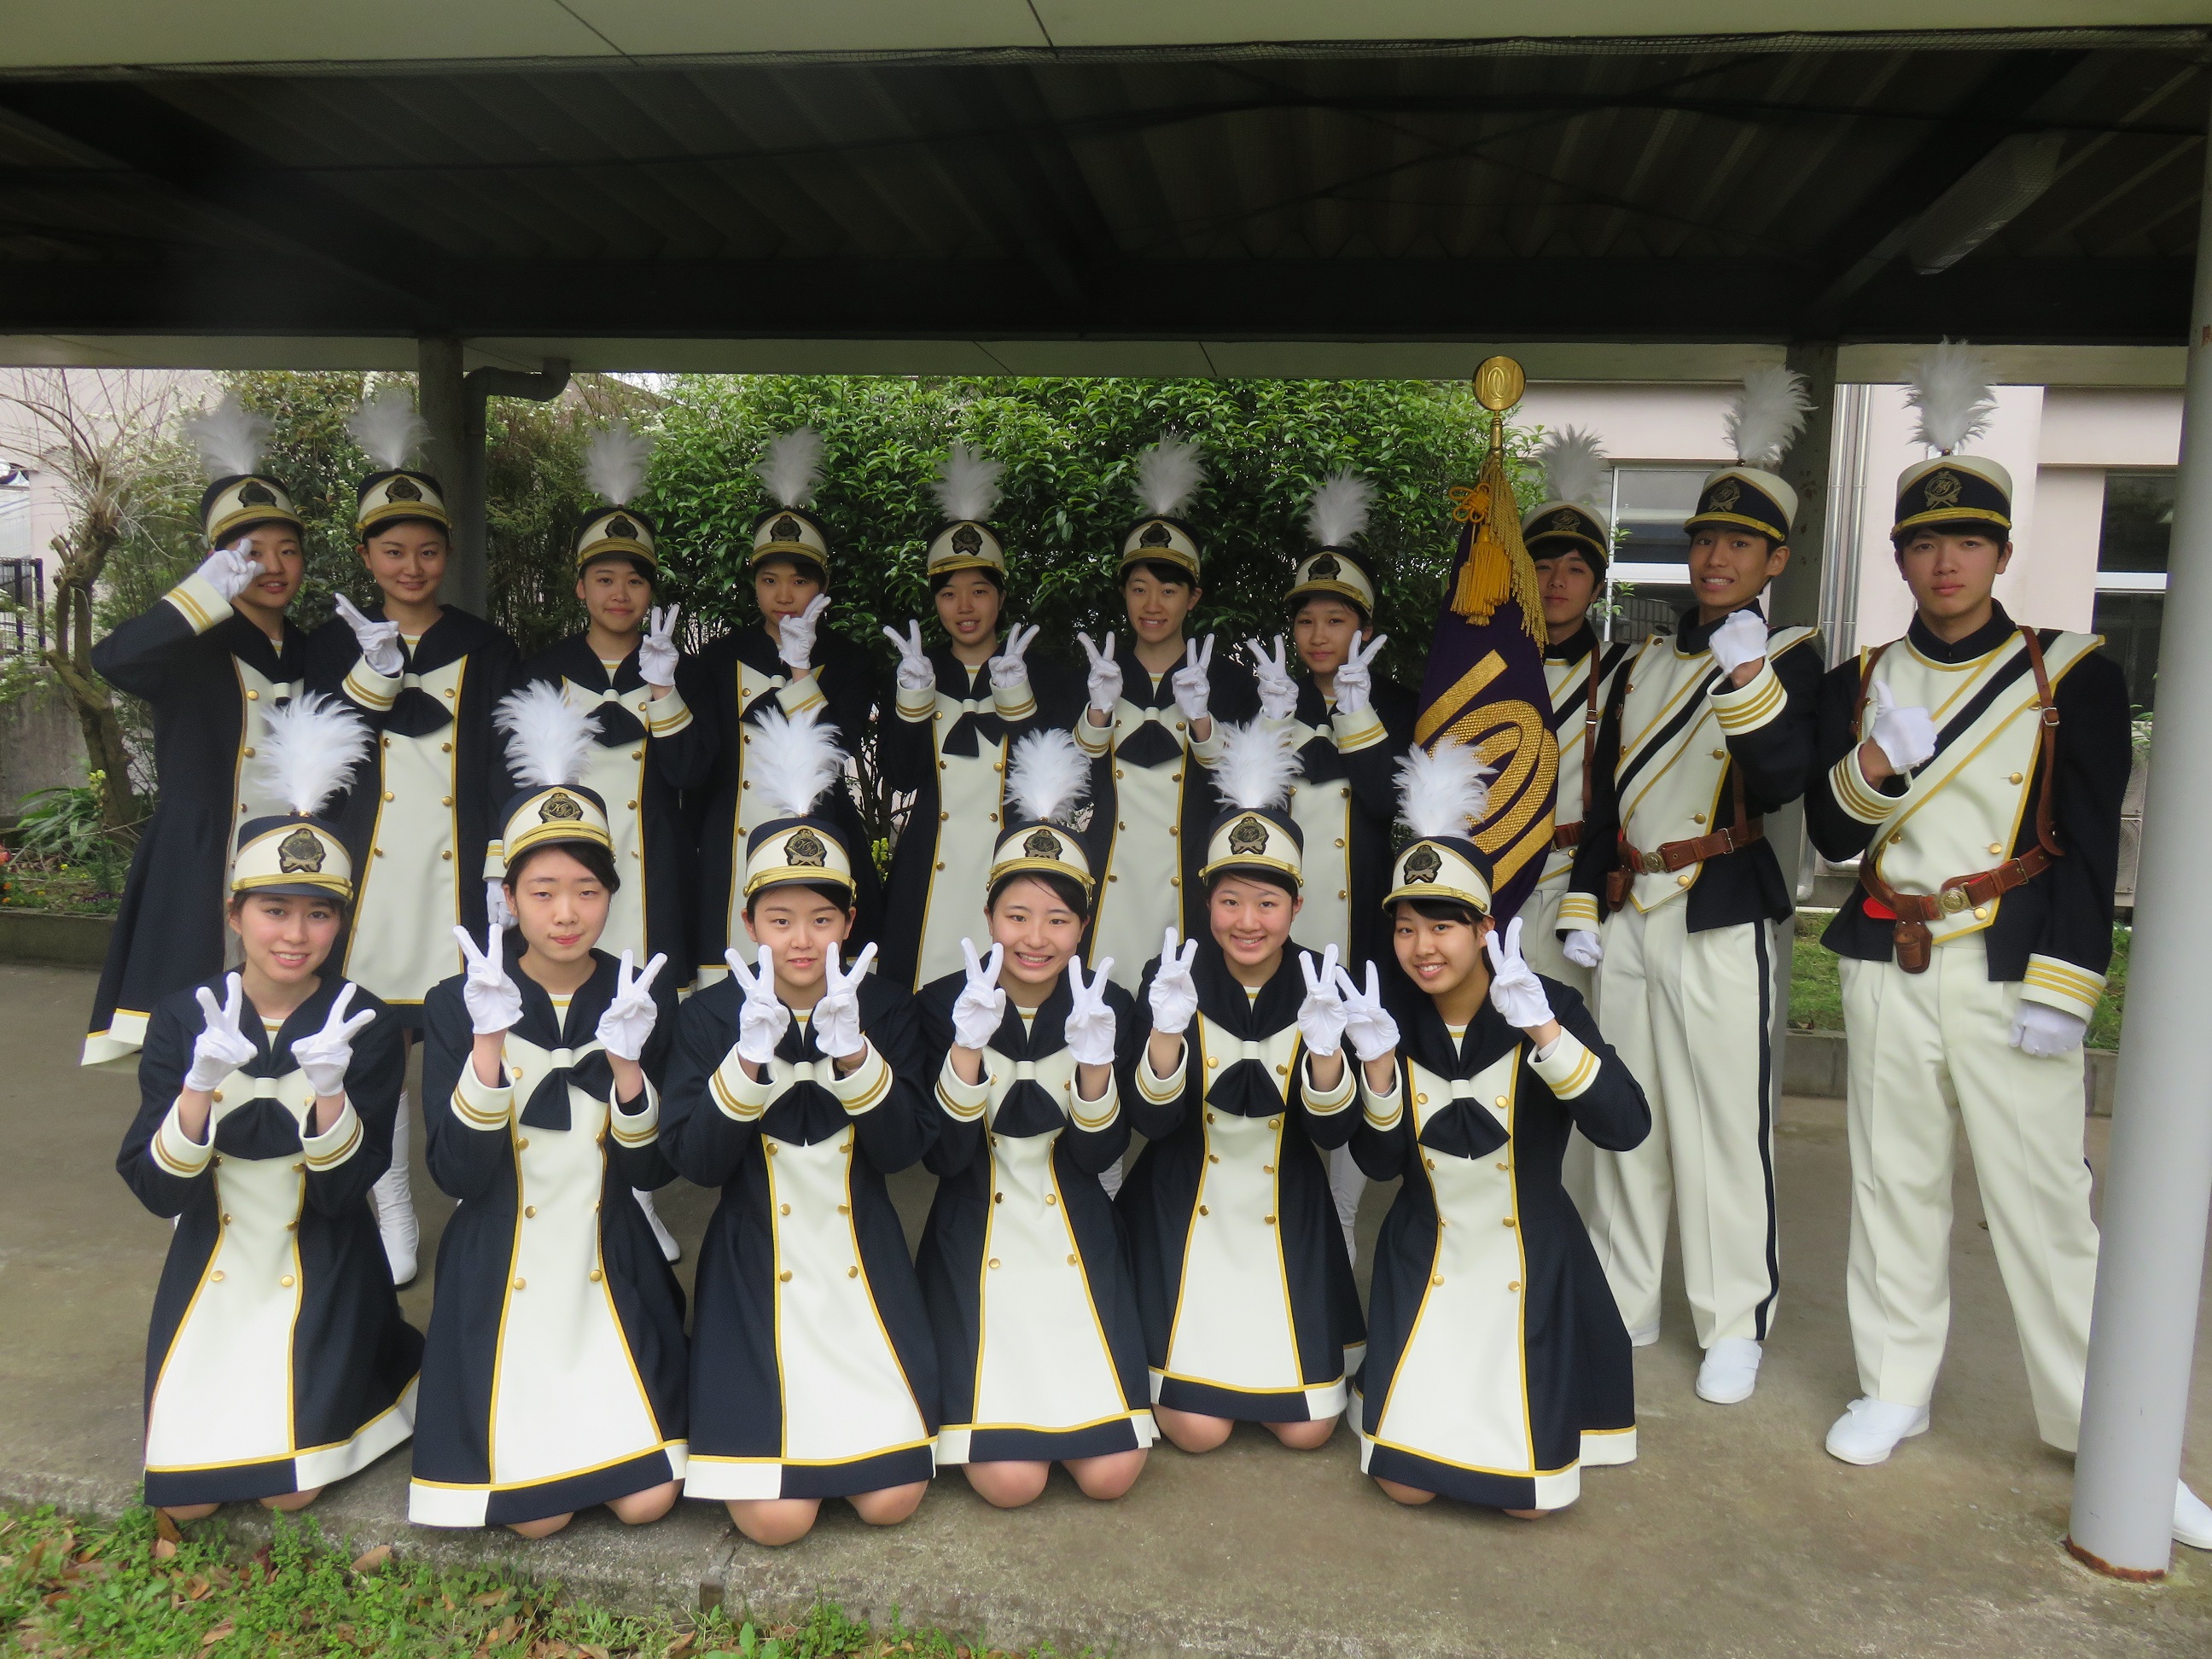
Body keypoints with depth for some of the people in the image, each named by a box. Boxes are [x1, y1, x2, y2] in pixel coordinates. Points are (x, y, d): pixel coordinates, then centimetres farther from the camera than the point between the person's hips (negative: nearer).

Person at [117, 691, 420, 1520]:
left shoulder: (365, 1025, -12)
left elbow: (341, 1193, -16)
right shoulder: (181, 1017, -7)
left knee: (289, 1492, -6)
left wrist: (330, 1091, -34)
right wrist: (200, 1088, -31)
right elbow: (156, 1189, -13)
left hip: (321, 1275, -2)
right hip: (212, 1269, 2)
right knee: (185, 1501, -1)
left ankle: (368, 1372, 21)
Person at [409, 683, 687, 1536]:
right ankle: (517, 1430, 25)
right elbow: (456, 1175, -14)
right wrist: (489, 1045, -26)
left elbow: (655, 1171, -5)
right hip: (502, 1273, -1)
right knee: (535, 1516, -6)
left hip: (611, 1271, 1)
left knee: (646, 1501, -5)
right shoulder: (456, 1007, -6)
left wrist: (628, 1068, -22)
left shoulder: (642, 998, -3)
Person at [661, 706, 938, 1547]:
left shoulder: (883, 1006, -1)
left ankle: (856, 1427, 28)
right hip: (756, 1268, -1)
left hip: (862, 1262, 2)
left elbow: (905, 1148, -10)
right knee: (775, 1517, -9)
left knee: (891, 1500, -3)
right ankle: (765, 1430, 23)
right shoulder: (712, 1013, -4)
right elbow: (694, 1160, -12)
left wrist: (852, 1051, -25)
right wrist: (751, 1055, -26)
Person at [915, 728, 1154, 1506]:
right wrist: (967, 1048, -28)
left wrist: (1094, 1062, -24)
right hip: (976, 1245, -1)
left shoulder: (1109, 1007, -3)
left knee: (1110, 1473, -7)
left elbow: (1097, 1156, -6)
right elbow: (944, 1158, -13)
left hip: (1075, 1243, 2)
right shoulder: (944, 1004, -7)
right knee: (1011, 1480, -12)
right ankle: (976, 1399, 20)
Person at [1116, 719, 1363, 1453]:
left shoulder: (1317, 983, -9)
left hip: (1285, 1216, 2)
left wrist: (1326, 1046, -32)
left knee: (1305, 1429, 3)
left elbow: (1332, 1133, -13)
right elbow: (1150, 1120, -18)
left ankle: (1303, 1357, 35)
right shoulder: (1175, 976, -13)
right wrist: (1167, 1030, -36)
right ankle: (1165, 1356, 27)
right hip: (1187, 1211, -1)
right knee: (1198, 1428, -5)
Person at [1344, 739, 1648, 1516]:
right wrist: (1378, 1063, -25)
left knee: (1530, 1498, 0)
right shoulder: (1391, 1015, -8)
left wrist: (1543, 1028, -41)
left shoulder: (1550, 1004, -16)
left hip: (1530, 1262, -2)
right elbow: (1379, 1163, -8)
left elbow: (1626, 1127, -29)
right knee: (1406, 1482, 0)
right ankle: (1403, 1388, 32)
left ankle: (1540, 1397, 31)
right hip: (1425, 1262, 2)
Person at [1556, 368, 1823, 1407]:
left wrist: (1751, 680, -29)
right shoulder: (1645, 661, 14)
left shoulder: (1789, 657, -1)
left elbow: (1782, 785, -16)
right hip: (1628, 916, 5)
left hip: (1722, 921, -5)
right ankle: (1623, 1302, 25)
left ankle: (1735, 1327, 15)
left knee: (1725, 1127, 0)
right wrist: (1582, 906, 10)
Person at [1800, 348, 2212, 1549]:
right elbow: (1831, 837, 4)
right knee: (1893, 1183, 10)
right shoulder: (1858, 682, 8)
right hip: (1887, 965, 3)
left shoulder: (2071, 676, 1)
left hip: (2011, 973, -3)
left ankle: (2101, 1424, 15)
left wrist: (2063, 985, -9)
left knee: (2043, 1198, 1)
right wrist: (1876, 760, -15)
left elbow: (2092, 846, -2)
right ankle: (1894, 1389, 23)